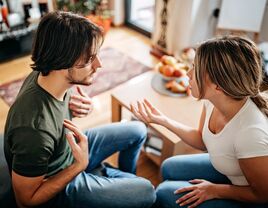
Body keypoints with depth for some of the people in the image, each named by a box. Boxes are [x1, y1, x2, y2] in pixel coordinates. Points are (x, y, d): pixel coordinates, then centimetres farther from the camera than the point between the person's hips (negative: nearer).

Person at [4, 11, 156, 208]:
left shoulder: (45, 75, -18)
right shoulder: (35, 131, -41)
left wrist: (80, 107, -16)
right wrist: (80, 165, -30)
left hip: (71, 148, 7)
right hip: (56, 185, -6)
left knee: (138, 130, 10)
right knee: (146, 192, -11)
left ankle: (125, 177, 34)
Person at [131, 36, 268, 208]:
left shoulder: (251, 132, -39)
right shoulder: (214, 100, -18)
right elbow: (202, 140, 2)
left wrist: (215, 190, -13)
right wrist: (162, 120, -6)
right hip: (229, 172, 7)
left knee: (165, 194, -10)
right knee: (169, 168, 12)